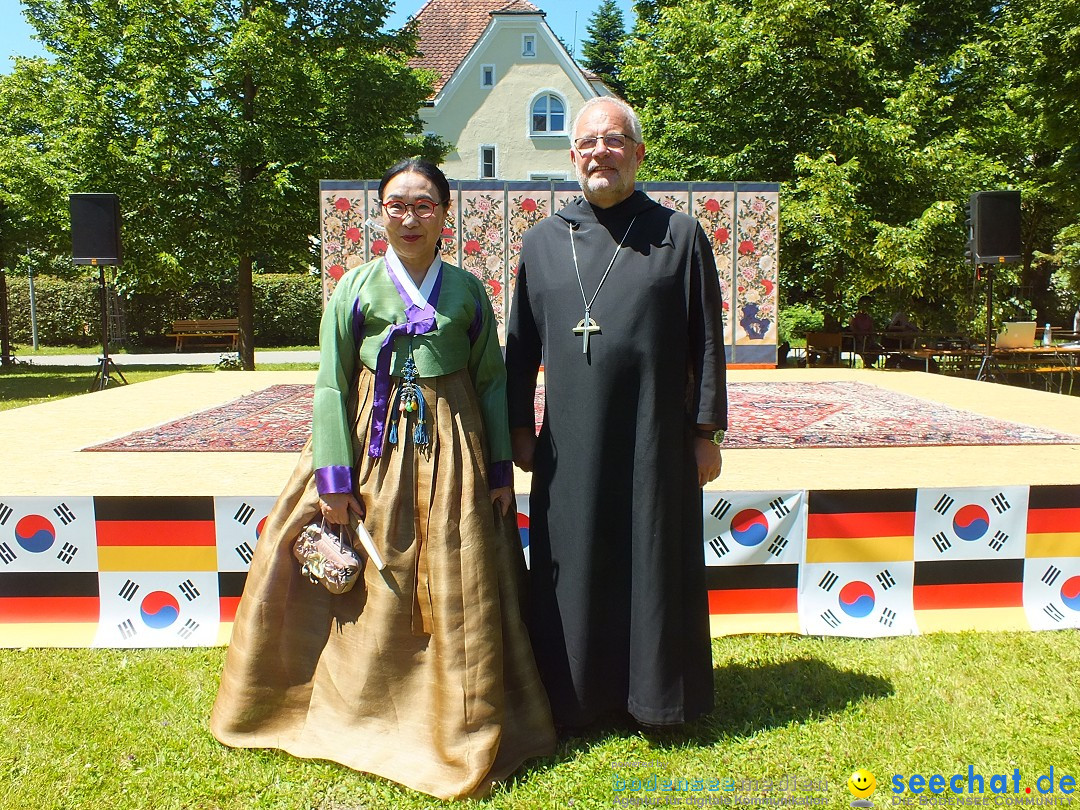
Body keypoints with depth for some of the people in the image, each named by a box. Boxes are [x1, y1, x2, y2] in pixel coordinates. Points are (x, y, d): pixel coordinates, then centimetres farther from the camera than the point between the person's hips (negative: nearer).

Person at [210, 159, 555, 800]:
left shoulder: (468, 290, 4)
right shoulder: (356, 287, 1)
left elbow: (492, 380, 6)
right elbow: (331, 385, -1)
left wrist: (501, 471, 2)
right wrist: (333, 477, -7)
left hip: (452, 456, 1)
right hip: (375, 453, -1)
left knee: (459, 596, 5)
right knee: (374, 595, 8)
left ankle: (460, 730, 25)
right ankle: (365, 717, 31)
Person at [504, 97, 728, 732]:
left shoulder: (680, 236, 1)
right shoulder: (543, 241, 7)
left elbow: (707, 342, 1)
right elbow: (522, 344, 10)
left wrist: (707, 431, -2)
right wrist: (519, 427, 7)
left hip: (655, 441, -2)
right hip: (570, 446, 2)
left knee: (656, 566, 8)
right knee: (572, 573, 10)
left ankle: (659, 696, 28)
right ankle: (577, 698, 28)